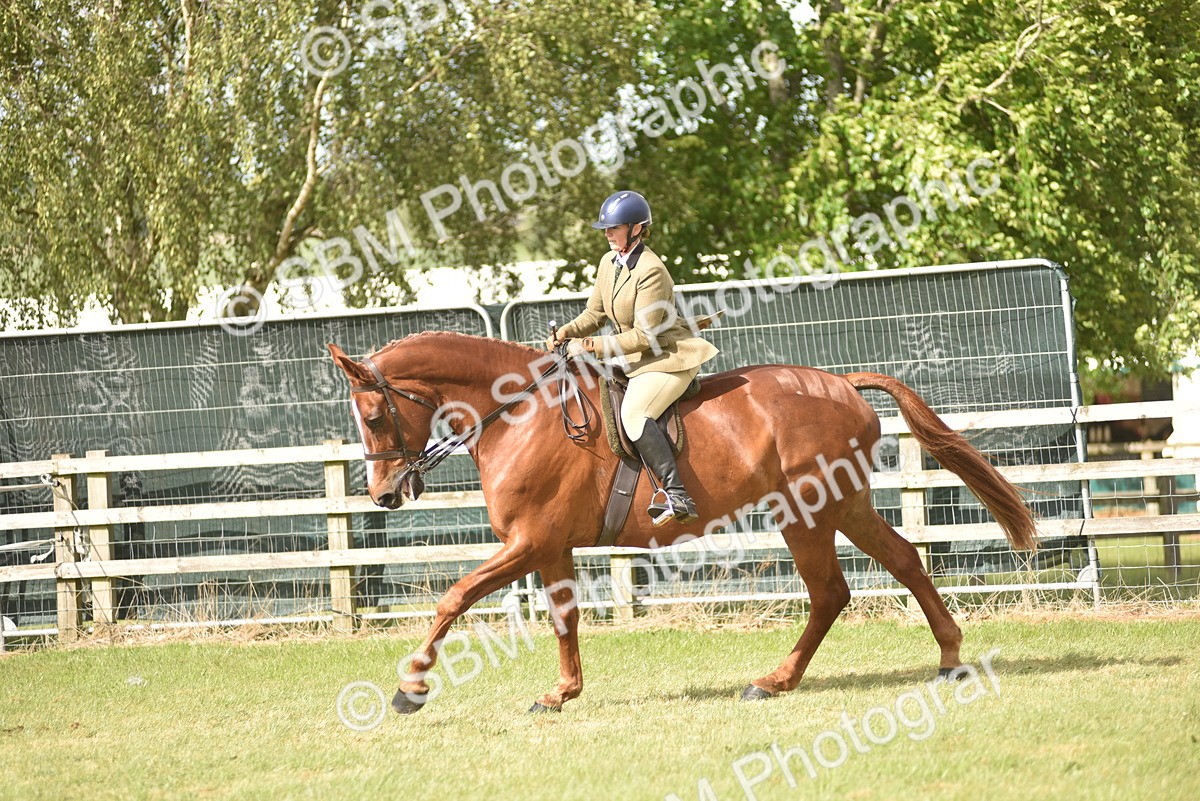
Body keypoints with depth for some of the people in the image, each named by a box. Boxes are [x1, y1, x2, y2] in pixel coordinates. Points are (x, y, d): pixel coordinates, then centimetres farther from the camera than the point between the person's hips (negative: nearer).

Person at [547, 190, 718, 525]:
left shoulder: (651, 271, -20)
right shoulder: (609, 262, 7)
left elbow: (644, 335, -22)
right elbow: (595, 314, 17)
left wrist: (591, 345, -22)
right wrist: (565, 334, -1)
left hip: (668, 358, -10)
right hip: (633, 359, 10)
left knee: (633, 413, -30)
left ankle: (677, 497, -36)